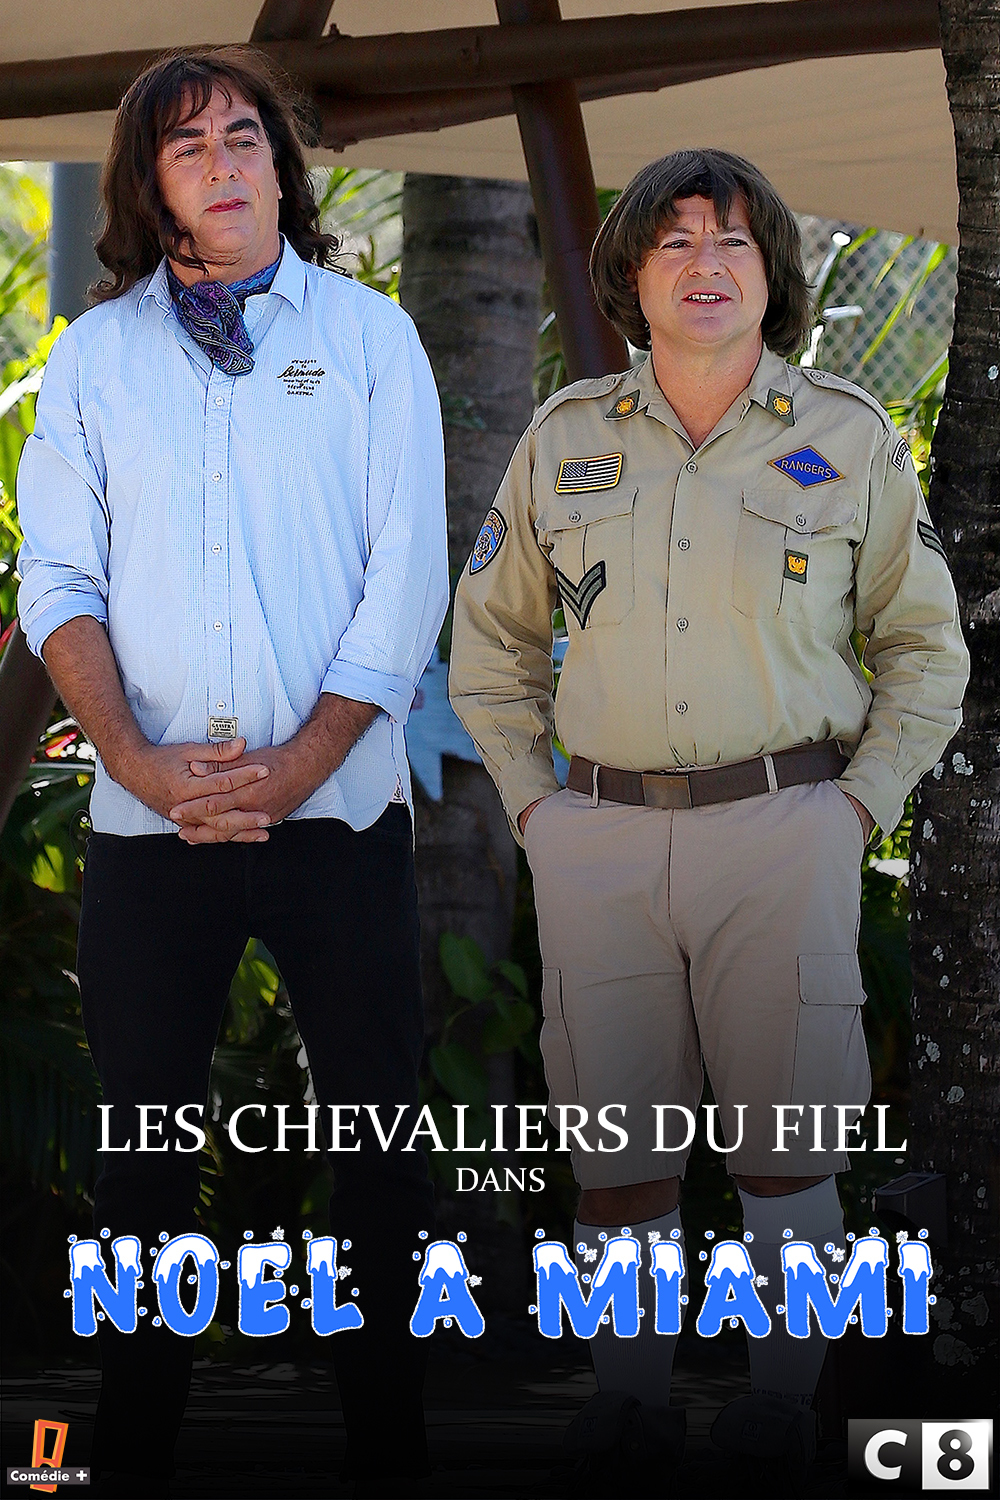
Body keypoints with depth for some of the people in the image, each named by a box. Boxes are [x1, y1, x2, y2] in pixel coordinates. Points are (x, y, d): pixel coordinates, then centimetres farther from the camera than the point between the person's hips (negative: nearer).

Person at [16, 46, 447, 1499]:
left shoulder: (368, 334, 5)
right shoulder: (96, 352, 10)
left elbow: (409, 574, -1)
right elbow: (58, 577, 5)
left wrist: (299, 761, -12)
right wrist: (135, 756, -10)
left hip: (338, 807, -1)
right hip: (148, 819, 1)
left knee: (376, 1129, 1)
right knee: (144, 1140, 5)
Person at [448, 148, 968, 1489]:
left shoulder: (848, 440, 3)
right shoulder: (565, 439, 8)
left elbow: (926, 646, 11)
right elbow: (492, 634, 19)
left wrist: (860, 808, 1)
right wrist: (528, 799, 8)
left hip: (784, 833, -2)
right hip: (599, 838, 2)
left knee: (786, 1140, 0)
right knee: (617, 1139, 4)